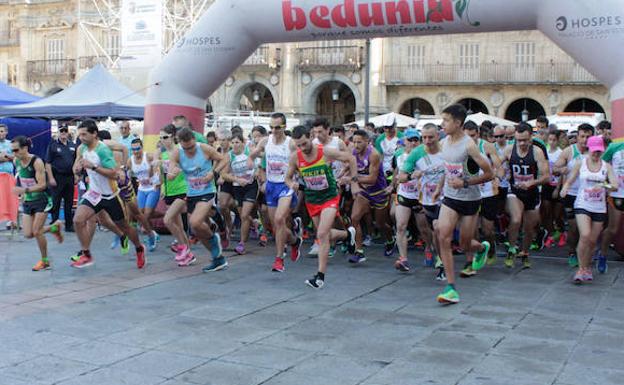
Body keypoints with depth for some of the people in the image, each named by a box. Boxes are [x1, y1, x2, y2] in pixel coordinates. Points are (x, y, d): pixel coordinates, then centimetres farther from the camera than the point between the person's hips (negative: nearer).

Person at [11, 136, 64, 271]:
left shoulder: (37, 162, -21)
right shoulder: (16, 162, -2)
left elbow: (42, 185, -24)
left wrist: (24, 190, -35)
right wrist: (22, 195, 15)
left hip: (41, 200, -7)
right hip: (27, 202, 7)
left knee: (36, 232, -9)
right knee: (28, 234, 0)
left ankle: (45, 261, 11)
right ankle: (54, 227, 26)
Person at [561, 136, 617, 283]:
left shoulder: (606, 166, 4)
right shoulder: (580, 164, 2)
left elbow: (615, 186, -4)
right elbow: (569, 181, 6)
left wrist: (605, 186, -25)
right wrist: (564, 189, -16)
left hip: (599, 208, 2)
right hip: (582, 205, -2)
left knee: (593, 240, 7)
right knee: (585, 236, -20)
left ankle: (587, 267, 29)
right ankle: (581, 268, -7)